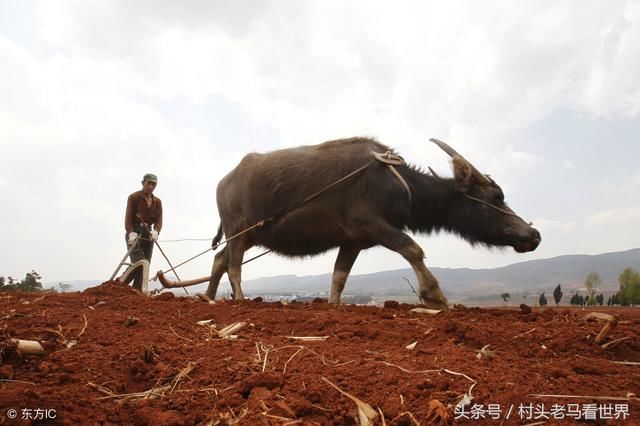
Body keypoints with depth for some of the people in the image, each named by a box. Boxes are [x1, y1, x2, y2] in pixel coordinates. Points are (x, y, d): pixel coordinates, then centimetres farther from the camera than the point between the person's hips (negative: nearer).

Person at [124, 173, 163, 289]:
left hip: (148, 235, 5)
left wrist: (155, 232, -18)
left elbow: (159, 219, 2)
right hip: (134, 233, -5)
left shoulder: (157, 201, 11)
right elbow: (128, 217, -9)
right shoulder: (134, 197, -3)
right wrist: (131, 233, -23)